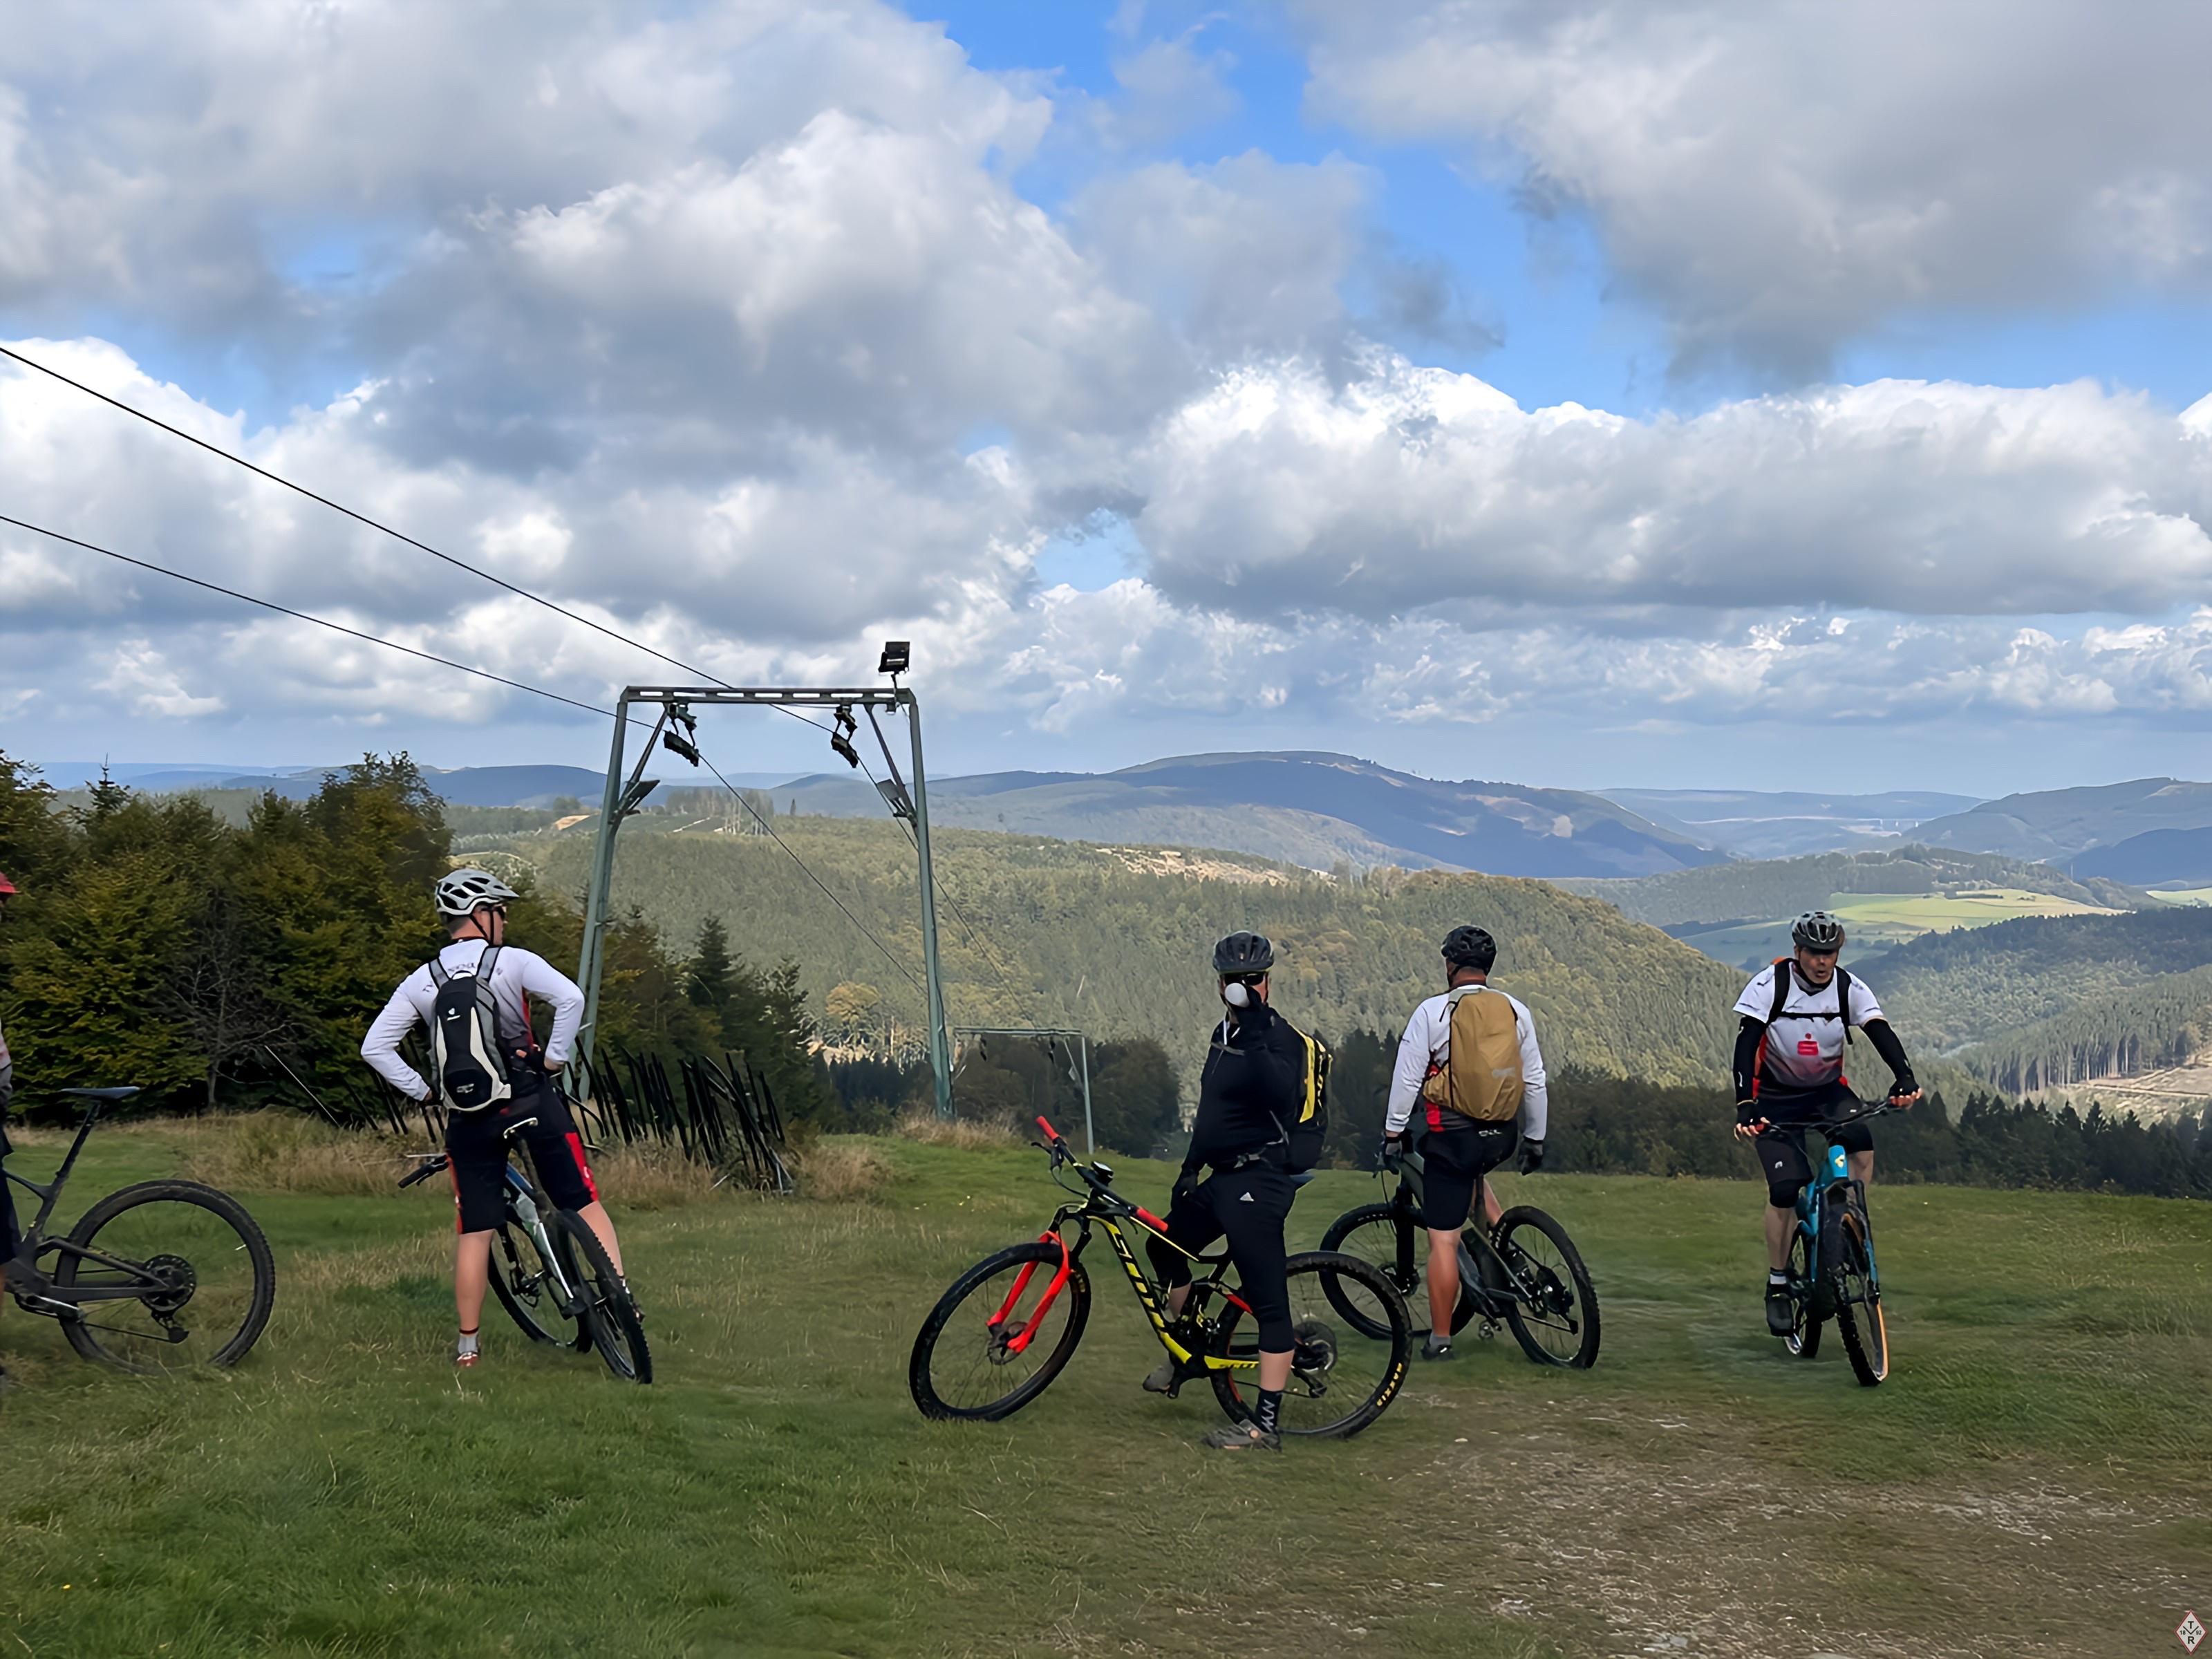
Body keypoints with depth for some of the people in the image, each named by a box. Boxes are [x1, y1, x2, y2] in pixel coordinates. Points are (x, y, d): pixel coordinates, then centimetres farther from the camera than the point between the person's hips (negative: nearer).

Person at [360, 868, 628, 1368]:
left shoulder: (421, 982, 7)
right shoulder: (513, 962, -4)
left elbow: (375, 1047, 4)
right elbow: (571, 997, -19)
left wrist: (422, 1090, 9)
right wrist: (555, 1057, -8)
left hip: (469, 1117, 3)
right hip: (532, 1100, -3)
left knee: (475, 1232, 8)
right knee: (585, 1203, 7)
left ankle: (468, 1344, 12)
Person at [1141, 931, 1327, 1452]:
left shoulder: (1280, 1037, -13)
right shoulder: (1225, 1033, 15)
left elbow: (1279, 1095, -34)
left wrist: (1256, 1036, -40)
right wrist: (1191, 1165, 25)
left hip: (1258, 1183, -10)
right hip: (1223, 1177, 10)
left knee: (1268, 1299, -9)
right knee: (1164, 1249, 24)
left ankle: (1267, 1424, -9)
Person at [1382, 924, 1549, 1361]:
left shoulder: (1432, 1011, -8)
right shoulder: (1517, 1012, 3)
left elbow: (1406, 1078, -7)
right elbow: (1535, 1082, 7)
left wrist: (1393, 1132, 4)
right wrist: (1535, 1139, 17)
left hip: (1451, 1139, -5)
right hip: (1501, 1137, 5)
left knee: (1443, 1239, 2)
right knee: (1473, 1174, 39)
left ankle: (1439, 1339, 5)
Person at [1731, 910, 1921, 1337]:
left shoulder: (1850, 988, -11)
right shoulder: (1769, 985, -18)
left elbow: (1881, 1033, -23)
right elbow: (1745, 1046, -25)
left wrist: (1904, 1077, -43)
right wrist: (1745, 1106, -39)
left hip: (1828, 1090, 2)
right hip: (1777, 1097, -2)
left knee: (1861, 1142, -30)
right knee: (1785, 1189, -15)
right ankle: (1777, 1285, 4)